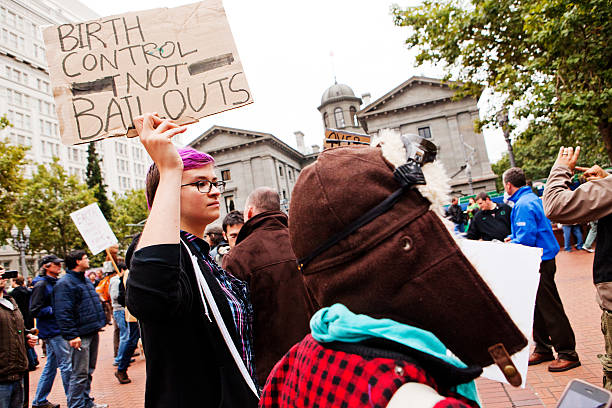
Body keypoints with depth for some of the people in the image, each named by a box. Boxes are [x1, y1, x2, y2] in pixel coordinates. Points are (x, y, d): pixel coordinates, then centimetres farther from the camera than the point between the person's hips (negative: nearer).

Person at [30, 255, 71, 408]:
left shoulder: (56, 283, 14)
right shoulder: (41, 285, -12)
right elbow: (35, 311, -16)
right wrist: (56, 310, -18)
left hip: (59, 329, 9)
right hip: (52, 331, -9)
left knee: (51, 366, 15)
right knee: (67, 364, -5)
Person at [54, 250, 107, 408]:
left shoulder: (86, 280, 17)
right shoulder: (65, 283, -12)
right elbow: (63, 312, -18)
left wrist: (100, 322, 20)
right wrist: (72, 335, -21)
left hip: (92, 332, 9)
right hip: (81, 335, -9)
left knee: (88, 371, 17)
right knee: (79, 374, -3)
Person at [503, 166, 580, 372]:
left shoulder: (523, 204, -19)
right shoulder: (532, 199, 14)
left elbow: (527, 238, -25)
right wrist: (514, 238, 19)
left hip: (539, 263, -10)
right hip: (540, 260, 10)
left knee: (550, 309, -2)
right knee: (537, 308, 15)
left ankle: (568, 353, 8)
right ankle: (543, 349, 25)